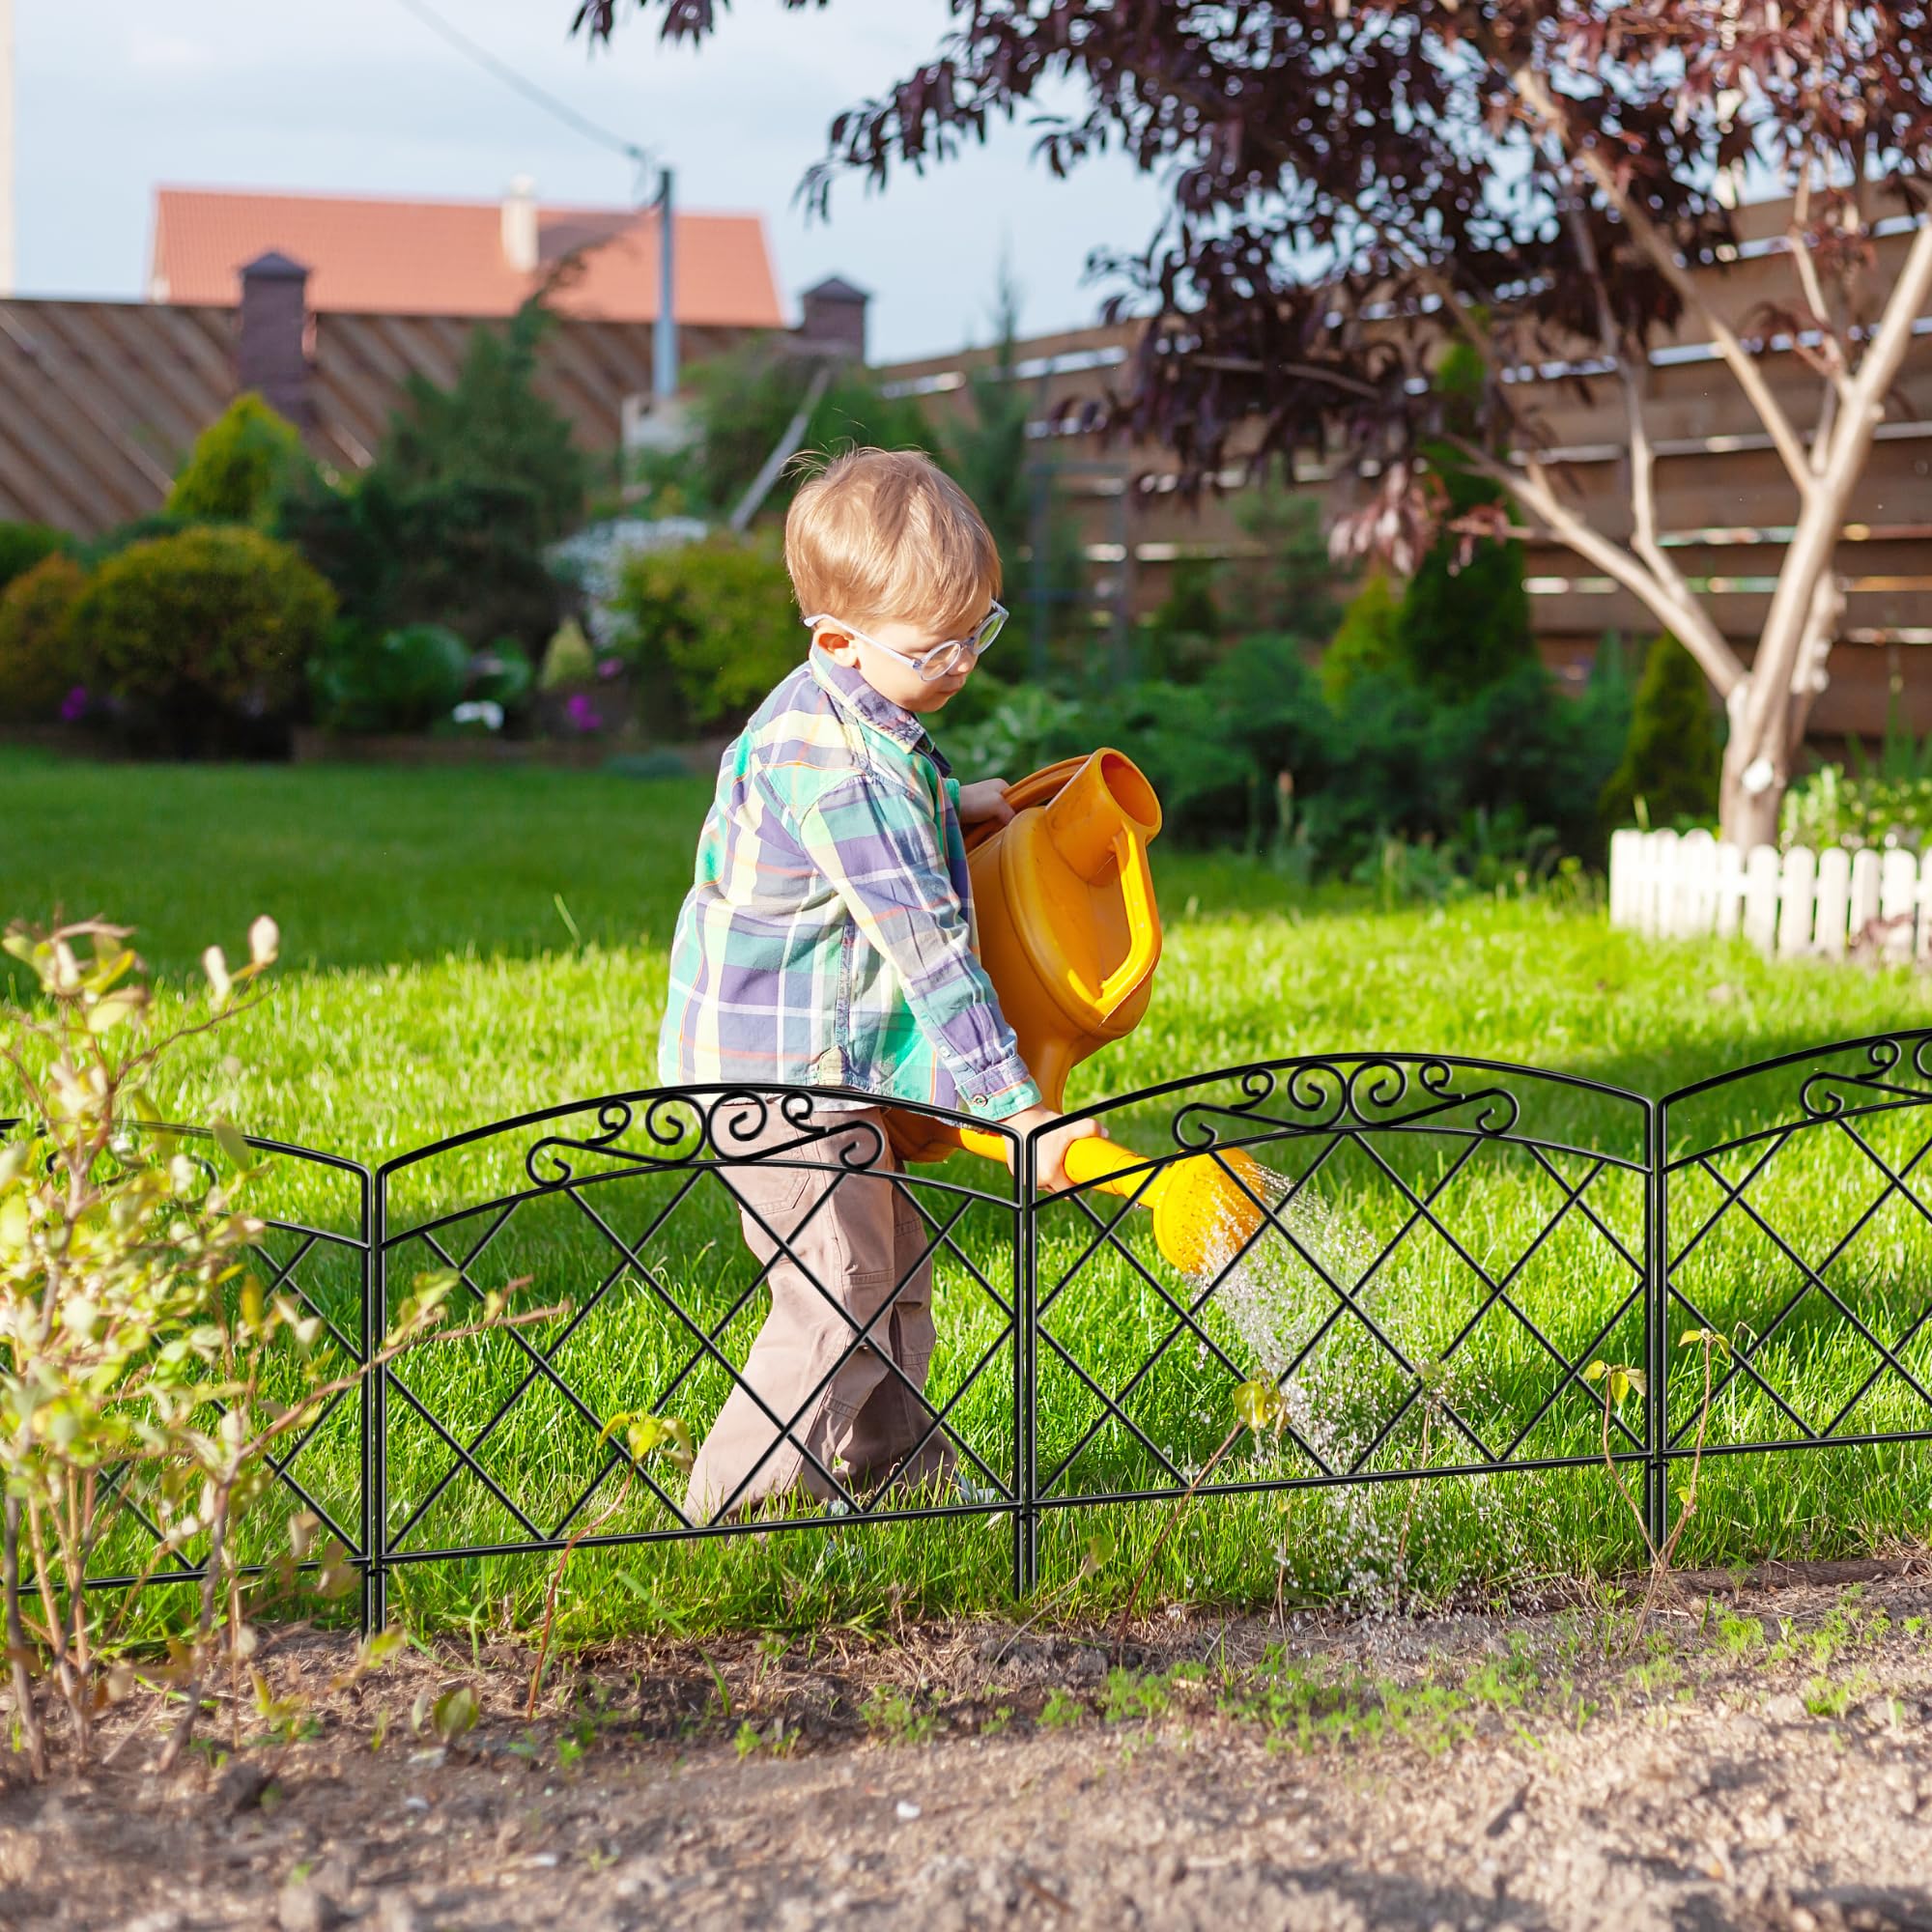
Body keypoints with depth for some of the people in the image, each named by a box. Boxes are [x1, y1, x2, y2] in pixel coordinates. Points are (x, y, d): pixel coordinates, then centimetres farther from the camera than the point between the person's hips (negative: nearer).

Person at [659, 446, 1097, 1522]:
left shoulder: (849, 716, 5)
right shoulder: (839, 767, -27)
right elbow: (925, 948, -29)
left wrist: (949, 807, 16)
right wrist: (1017, 1107, -29)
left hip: (839, 1060, 10)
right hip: (781, 1071, -10)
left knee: (898, 1259, 21)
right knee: (841, 1294, -10)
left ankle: (886, 1453, 37)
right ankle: (737, 1502, -1)